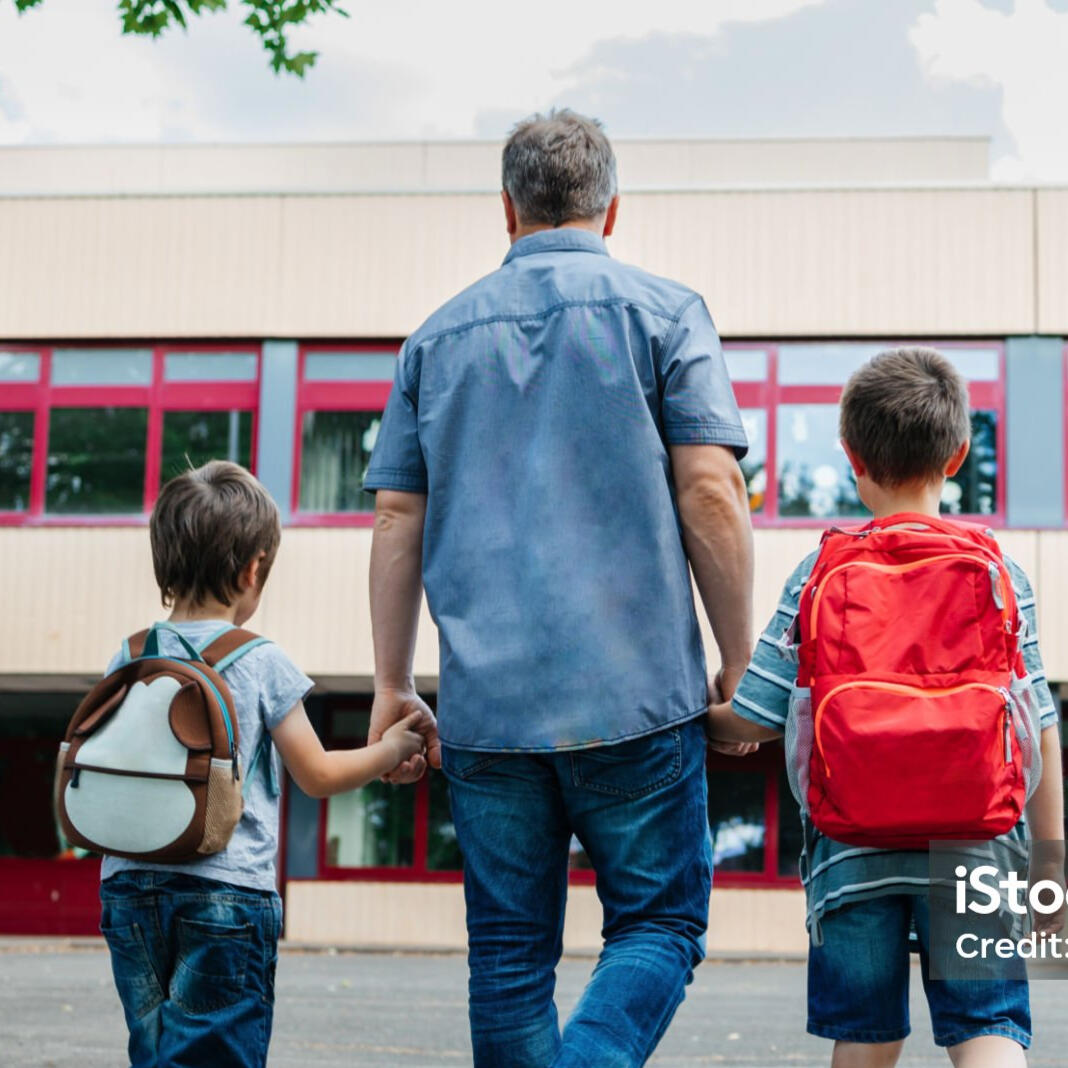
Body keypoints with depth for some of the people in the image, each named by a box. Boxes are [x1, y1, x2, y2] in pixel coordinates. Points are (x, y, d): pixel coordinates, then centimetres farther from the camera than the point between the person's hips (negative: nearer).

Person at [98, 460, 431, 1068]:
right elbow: (317, 776, 0)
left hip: (129, 887, 5)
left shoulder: (127, 660, 5)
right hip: (227, 892, -4)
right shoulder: (262, 664, -6)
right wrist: (390, 751, 14)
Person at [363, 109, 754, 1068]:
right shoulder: (663, 311, 3)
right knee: (659, 923, 6)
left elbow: (397, 521, 10)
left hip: (485, 702, 3)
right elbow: (710, 494, -6)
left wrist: (393, 687, 14)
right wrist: (739, 663, 2)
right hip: (633, 693, -3)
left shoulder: (440, 334, 13)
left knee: (509, 953, 11)